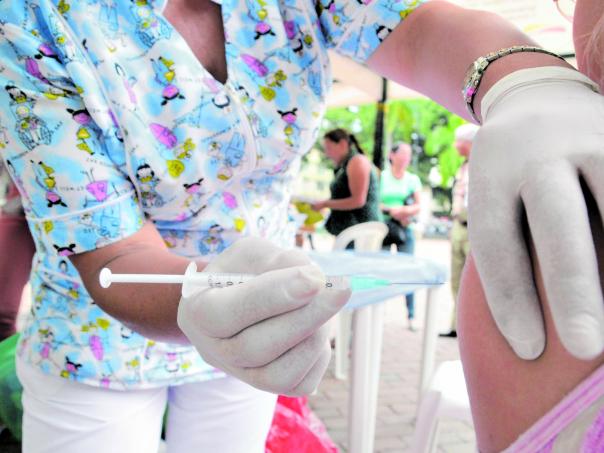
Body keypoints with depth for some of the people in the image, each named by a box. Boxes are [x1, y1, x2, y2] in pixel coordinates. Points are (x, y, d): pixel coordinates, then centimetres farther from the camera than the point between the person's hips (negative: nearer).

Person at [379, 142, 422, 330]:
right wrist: (391, 210, -13)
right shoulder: (381, 177, 3)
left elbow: (418, 206, 5)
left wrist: (404, 211, -13)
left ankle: (411, 316, 1)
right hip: (384, 228, -1)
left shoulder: (413, 179, 10)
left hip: (406, 229, 2)